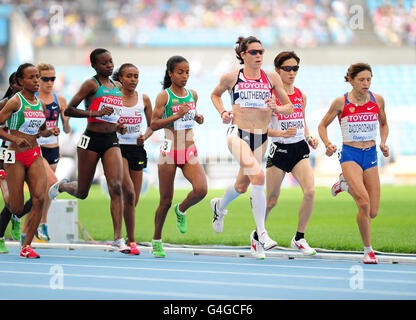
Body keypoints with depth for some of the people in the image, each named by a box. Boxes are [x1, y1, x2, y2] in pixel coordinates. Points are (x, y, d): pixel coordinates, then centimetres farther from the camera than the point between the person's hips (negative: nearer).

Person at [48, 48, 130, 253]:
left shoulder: (117, 87, 13)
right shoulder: (91, 84, -6)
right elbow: (68, 110, -12)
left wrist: (117, 125, 11)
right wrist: (96, 113, -21)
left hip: (111, 141, 5)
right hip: (92, 140, -5)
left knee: (116, 187, -13)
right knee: (82, 193, 7)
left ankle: (118, 239, -15)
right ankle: (61, 186, 43)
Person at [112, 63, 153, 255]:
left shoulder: (144, 99, 7)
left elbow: (152, 125, 14)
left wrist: (145, 136, -6)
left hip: (137, 149, 4)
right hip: (118, 147, -4)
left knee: (134, 199, 5)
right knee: (129, 193, -19)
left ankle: (128, 239, 20)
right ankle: (131, 239, -14)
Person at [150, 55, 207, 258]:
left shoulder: (193, 95, 8)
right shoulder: (164, 96, -7)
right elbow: (154, 124, -12)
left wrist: (198, 118, 4)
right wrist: (177, 115, -22)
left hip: (190, 153, 4)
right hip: (169, 152, -4)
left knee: (201, 190, -20)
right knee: (166, 201, 1)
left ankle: (181, 210, 13)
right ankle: (156, 241, 18)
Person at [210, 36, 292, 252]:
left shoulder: (271, 78, 5)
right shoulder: (231, 78, 1)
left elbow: (289, 107, 10)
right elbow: (215, 94, 20)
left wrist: (276, 108, -11)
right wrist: (222, 112, 3)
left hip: (261, 138, 4)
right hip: (238, 134, -4)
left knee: (242, 186, 15)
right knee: (258, 176, -25)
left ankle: (219, 206, 51)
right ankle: (262, 234, -23)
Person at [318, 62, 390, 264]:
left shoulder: (377, 100, 2)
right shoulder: (341, 102, -6)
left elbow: (383, 124, 20)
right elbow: (322, 126, 6)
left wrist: (383, 143, 3)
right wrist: (328, 144, -12)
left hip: (371, 156, 4)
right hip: (350, 155, -4)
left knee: (372, 213, 2)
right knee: (364, 202, -26)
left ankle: (347, 185, 33)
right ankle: (368, 250, -10)